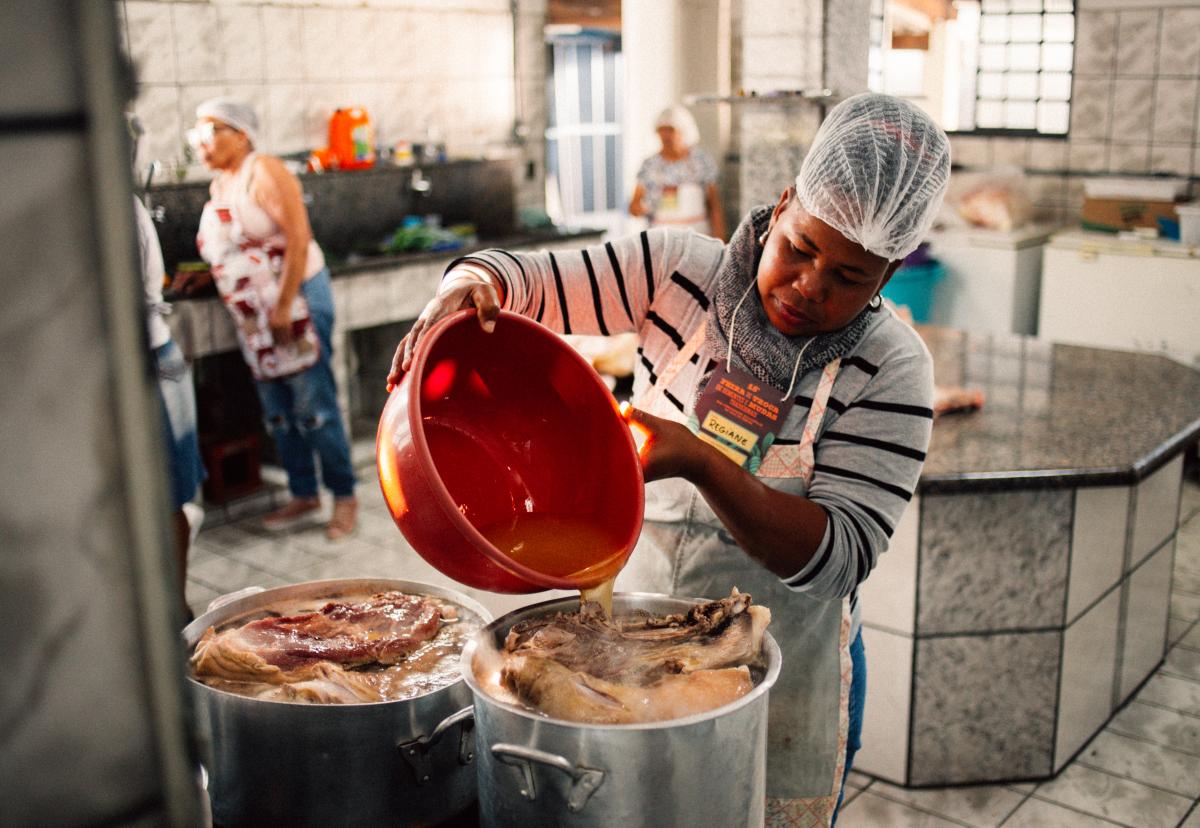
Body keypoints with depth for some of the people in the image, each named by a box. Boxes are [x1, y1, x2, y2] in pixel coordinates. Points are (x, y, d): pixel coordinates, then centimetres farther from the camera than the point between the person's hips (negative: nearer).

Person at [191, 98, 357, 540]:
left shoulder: (263, 171, -11)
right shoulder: (219, 185, 12)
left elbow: (298, 238, -18)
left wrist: (285, 305, -21)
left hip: (295, 298, -8)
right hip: (252, 312, 8)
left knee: (313, 405, -5)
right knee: (277, 409, 12)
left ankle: (345, 496, 7)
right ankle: (303, 494, 24)